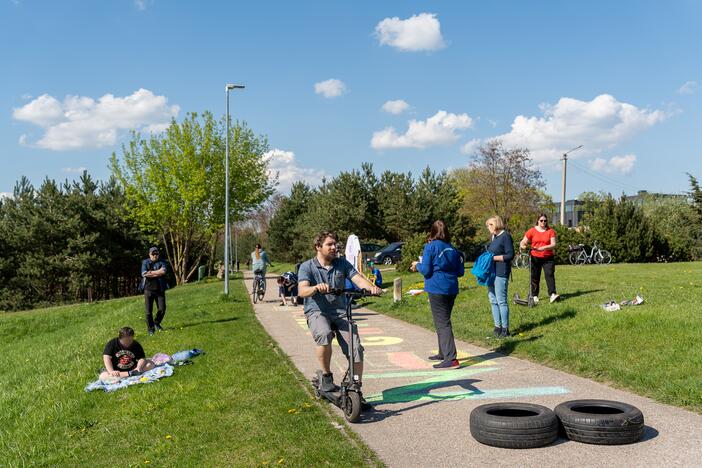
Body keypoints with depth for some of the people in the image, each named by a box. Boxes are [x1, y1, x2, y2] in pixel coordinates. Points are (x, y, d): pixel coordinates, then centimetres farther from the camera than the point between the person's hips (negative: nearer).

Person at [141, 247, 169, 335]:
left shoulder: (161, 262, 6)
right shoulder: (145, 262, 3)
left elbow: (163, 271, -15)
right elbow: (144, 274, -14)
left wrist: (151, 272, -12)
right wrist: (158, 273, -10)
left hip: (160, 289, 1)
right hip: (149, 289, -1)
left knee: (162, 309, 1)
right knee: (149, 311, 0)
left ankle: (157, 323, 27)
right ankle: (150, 328, 12)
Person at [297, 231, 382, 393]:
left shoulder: (342, 263, 9)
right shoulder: (307, 267, 0)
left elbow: (358, 278, -5)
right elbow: (302, 291, -16)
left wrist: (372, 287, -27)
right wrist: (317, 287, -39)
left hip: (340, 312, 3)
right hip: (317, 312, -3)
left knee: (356, 348, -15)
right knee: (324, 335, -35)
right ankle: (326, 376, -12)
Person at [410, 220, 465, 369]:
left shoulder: (430, 247, -8)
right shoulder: (453, 249, 9)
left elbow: (426, 270, -12)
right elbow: (460, 272, 10)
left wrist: (417, 265, 7)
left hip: (437, 289, -6)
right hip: (452, 289, 6)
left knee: (442, 323, -7)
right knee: (444, 321, 20)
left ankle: (451, 358, -15)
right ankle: (443, 353, 32)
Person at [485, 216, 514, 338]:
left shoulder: (505, 236, -9)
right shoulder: (493, 237, 16)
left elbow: (510, 255, -14)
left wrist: (494, 258, -15)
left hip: (501, 273, -9)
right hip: (491, 272, 9)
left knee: (501, 301, -5)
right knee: (493, 301, 11)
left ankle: (505, 329, 3)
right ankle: (497, 326, 20)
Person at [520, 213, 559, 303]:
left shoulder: (551, 231, 2)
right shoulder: (532, 231, 3)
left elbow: (553, 244, -7)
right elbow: (523, 242, 2)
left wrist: (544, 247, -25)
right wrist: (522, 246, -22)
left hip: (548, 258, -1)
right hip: (535, 258, 1)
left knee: (550, 275, -12)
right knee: (535, 277, 5)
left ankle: (552, 294, -17)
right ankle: (535, 296, 14)